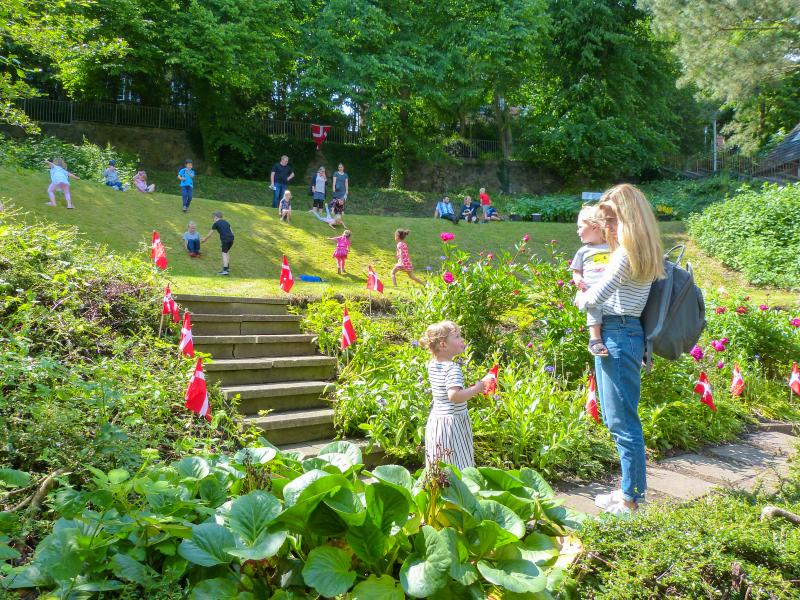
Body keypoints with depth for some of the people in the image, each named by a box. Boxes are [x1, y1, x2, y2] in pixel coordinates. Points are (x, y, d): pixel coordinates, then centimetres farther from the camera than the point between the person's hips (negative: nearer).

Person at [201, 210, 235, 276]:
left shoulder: (216, 223, 6)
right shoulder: (226, 222, 23)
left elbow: (210, 234, 13)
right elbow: (232, 232, 22)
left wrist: (204, 240, 27)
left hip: (225, 239, -6)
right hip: (231, 238, 6)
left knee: (224, 254, -6)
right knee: (226, 253, 22)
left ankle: (225, 270, -16)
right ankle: (227, 267, 27)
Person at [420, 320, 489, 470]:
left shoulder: (432, 365, 5)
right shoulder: (452, 368, -21)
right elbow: (454, 396, -32)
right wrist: (476, 389, -19)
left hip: (435, 419, 9)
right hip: (453, 421, -9)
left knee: (436, 467, 15)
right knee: (458, 466, -2)